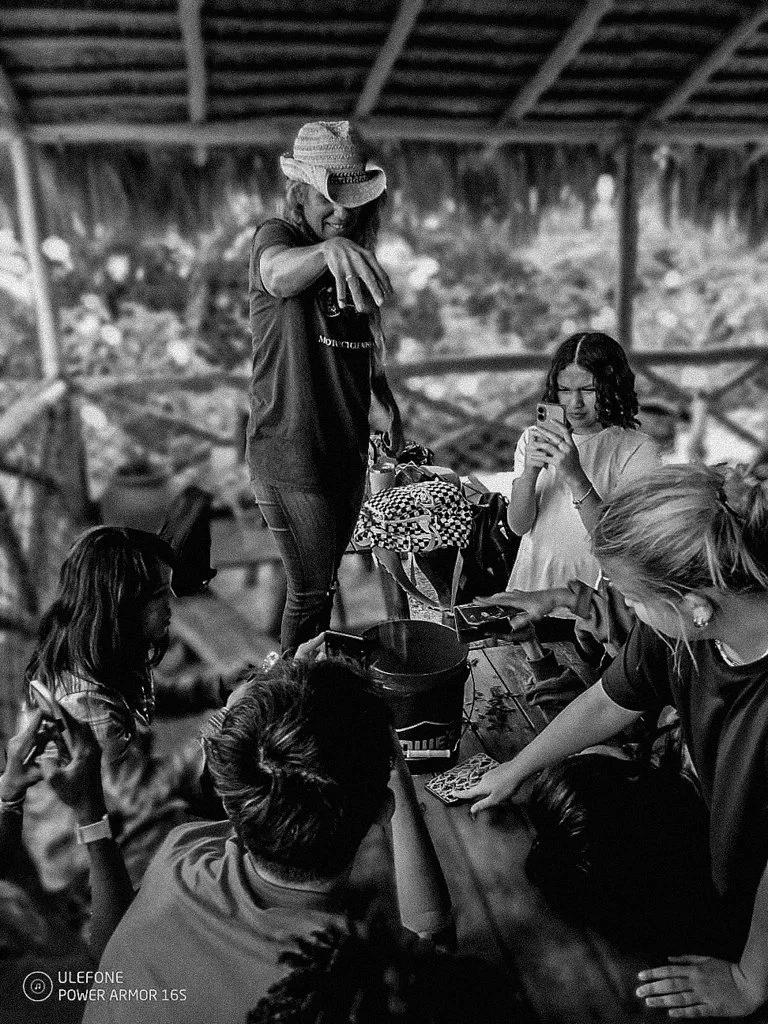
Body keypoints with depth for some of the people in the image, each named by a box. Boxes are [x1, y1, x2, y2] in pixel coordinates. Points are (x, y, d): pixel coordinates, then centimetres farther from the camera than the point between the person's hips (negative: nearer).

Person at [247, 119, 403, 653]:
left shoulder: (353, 260, 9)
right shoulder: (277, 237, -10)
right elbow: (278, 273, -36)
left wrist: (391, 404, 16)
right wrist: (328, 249, -56)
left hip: (348, 448, 7)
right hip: (290, 453, -6)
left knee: (326, 579, 19)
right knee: (310, 592, 1)